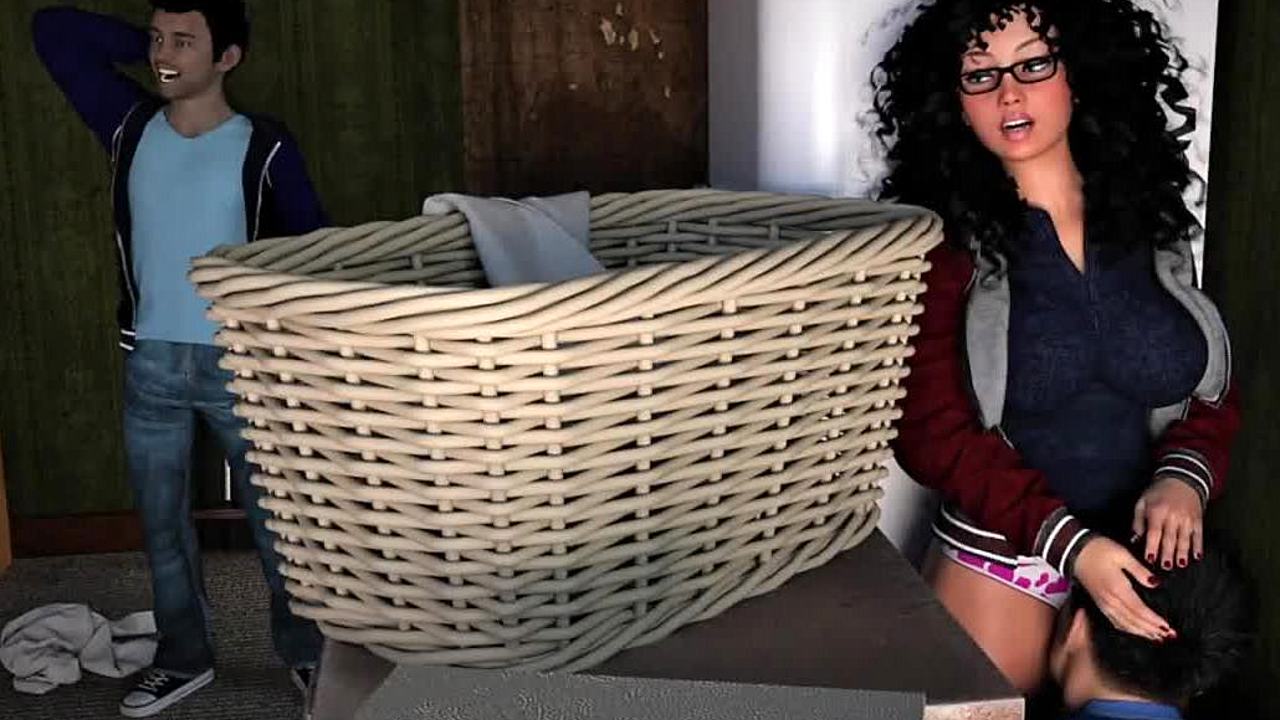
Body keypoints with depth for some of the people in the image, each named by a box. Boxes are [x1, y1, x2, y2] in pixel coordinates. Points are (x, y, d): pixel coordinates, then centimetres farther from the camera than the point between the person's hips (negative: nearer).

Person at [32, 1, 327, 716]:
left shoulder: (264, 147, -9)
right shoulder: (130, 126, 1)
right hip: (150, 364, 4)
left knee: (277, 520, 8)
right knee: (162, 524, 15)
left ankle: (307, 652, 25)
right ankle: (185, 658, 32)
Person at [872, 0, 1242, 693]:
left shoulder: (1152, 221, 1)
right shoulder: (944, 239, -9)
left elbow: (1212, 391, 5)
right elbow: (932, 430, -14)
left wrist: (1183, 478, -16)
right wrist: (1067, 541, -23)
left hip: (1147, 558, 4)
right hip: (1003, 559, -3)